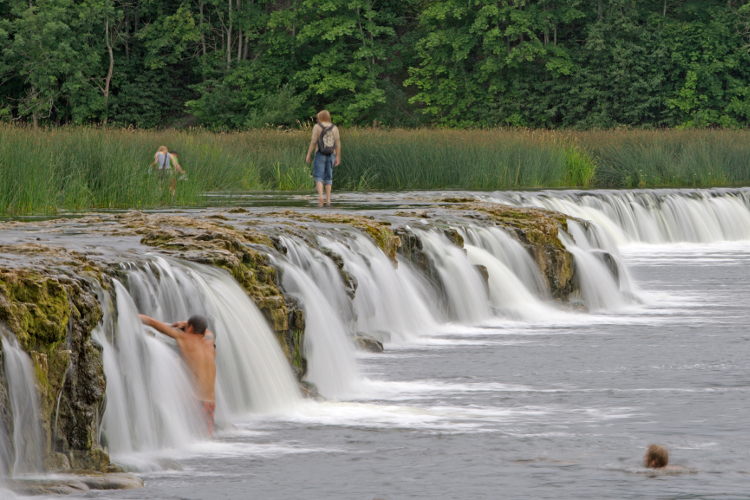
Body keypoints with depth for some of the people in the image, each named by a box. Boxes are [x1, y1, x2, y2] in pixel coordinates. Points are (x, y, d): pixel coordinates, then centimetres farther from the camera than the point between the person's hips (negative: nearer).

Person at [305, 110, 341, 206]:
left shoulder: (317, 127, -3)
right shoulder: (334, 128, 7)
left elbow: (313, 142, -9)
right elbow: (337, 144, 5)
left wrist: (308, 155, -5)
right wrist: (337, 157, 10)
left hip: (320, 154, -3)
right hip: (331, 155, 3)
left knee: (319, 177, -1)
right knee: (328, 177, 11)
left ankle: (320, 195, -24)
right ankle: (328, 199, 4)